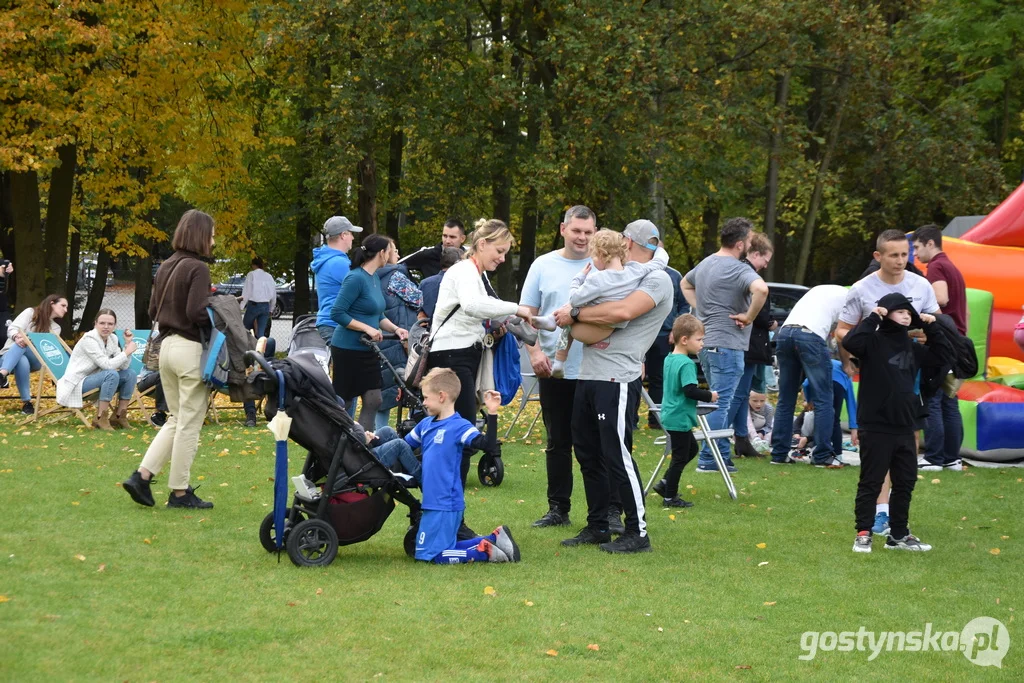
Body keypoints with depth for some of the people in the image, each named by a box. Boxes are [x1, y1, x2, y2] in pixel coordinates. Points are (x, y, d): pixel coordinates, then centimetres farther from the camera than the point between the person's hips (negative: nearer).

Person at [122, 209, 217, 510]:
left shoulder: (165, 267, 11)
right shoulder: (197, 268, -13)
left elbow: (153, 310, 15)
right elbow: (197, 312, -20)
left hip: (166, 346, 8)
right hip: (191, 349, -8)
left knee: (175, 420, 17)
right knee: (189, 424, 2)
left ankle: (142, 475, 6)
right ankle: (180, 492, 7)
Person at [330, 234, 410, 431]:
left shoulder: (375, 278, 11)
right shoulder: (356, 278, -17)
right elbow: (337, 313, -21)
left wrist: (396, 329, 3)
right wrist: (367, 329, -21)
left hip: (367, 350, 9)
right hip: (348, 349, -9)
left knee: (373, 400, 6)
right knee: (343, 402, 1)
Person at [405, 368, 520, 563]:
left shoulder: (459, 426, -13)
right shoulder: (425, 424, 10)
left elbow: (488, 445, -24)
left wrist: (492, 414, -31)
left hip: (445, 505, -8)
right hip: (433, 502, 8)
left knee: (427, 554, -9)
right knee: (446, 548, 14)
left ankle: (487, 551, -6)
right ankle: (494, 539, 16)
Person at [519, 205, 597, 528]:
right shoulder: (544, 266, 6)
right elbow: (527, 315, 8)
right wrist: (535, 351, -6)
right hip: (554, 371, 2)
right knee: (558, 443, 10)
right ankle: (558, 509, 18)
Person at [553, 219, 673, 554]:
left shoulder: (656, 280, -5)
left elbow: (623, 311, -22)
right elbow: (576, 324, 21)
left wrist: (575, 314, -13)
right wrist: (583, 333, -1)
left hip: (616, 381, -9)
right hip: (588, 376, 9)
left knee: (617, 456, -9)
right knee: (588, 454, 12)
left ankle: (637, 532, -3)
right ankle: (597, 527, 21)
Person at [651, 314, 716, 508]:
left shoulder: (669, 359, 9)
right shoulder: (686, 364, -20)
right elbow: (690, 390, -27)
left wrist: (705, 395, 18)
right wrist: (709, 396, -14)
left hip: (671, 416, 10)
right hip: (680, 418, -10)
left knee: (691, 449, 22)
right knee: (680, 456, 1)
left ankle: (665, 484, 22)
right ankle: (670, 497, 10)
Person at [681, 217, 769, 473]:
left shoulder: (705, 264, 13)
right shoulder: (738, 270, -16)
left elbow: (685, 284, 32)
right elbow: (761, 289, -35)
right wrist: (749, 317, -20)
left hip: (706, 343, 9)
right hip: (726, 344, -9)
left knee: (718, 401, 16)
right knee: (722, 403, -6)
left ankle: (722, 455, 21)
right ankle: (709, 459, -7)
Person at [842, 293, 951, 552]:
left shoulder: (912, 347, 12)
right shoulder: (874, 342, -9)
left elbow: (941, 357, 22)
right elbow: (850, 341, -28)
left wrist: (932, 329, 12)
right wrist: (873, 317, -22)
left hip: (904, 429, 7)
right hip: (876, 428, -7)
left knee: (905, 483, 12)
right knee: (871, 483, 0)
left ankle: (899, 535, 22)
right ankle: (863, 533, 8)